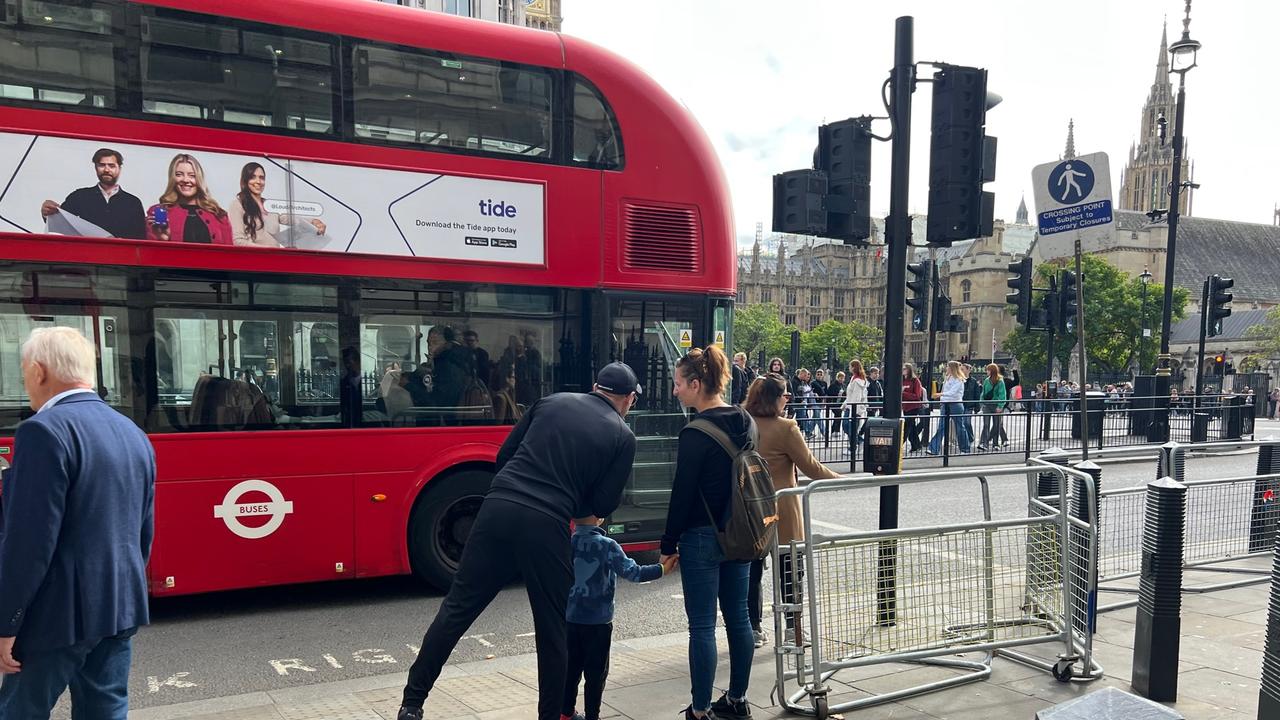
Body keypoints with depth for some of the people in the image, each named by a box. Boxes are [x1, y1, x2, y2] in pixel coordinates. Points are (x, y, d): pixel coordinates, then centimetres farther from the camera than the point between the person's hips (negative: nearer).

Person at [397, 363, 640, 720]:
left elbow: (505, 456, 17)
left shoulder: (552, 401, 17)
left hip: (499, 506, 3)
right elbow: (604, 505, 5)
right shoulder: (623, 437, 9)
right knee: (552, 629, 13)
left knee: (457, 608, 11)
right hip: (547, 525, -3)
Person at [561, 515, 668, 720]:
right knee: (596, 672, 6)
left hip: (570, 619, 4)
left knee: (571, 667, 16)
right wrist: (662, 569, -8)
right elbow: (632, 572, -15)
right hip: (598, 621, -4)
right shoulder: (607, 545, -15)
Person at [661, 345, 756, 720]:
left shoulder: (695, 434, -17)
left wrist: (668, 544, -6)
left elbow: (682, 493, -15)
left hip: (702, 537, -7)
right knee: (738, 617, 15)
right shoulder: (746, 423, 5)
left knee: (702, 625, 0)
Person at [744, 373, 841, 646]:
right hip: (780, 512, -4)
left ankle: (753, 628, 17)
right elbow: (810, 466, -10)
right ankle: (792, 629, 15)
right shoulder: (785, 428, -16)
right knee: (789, 571, 8)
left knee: (752, 570, 11)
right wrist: (840, 479, 3)